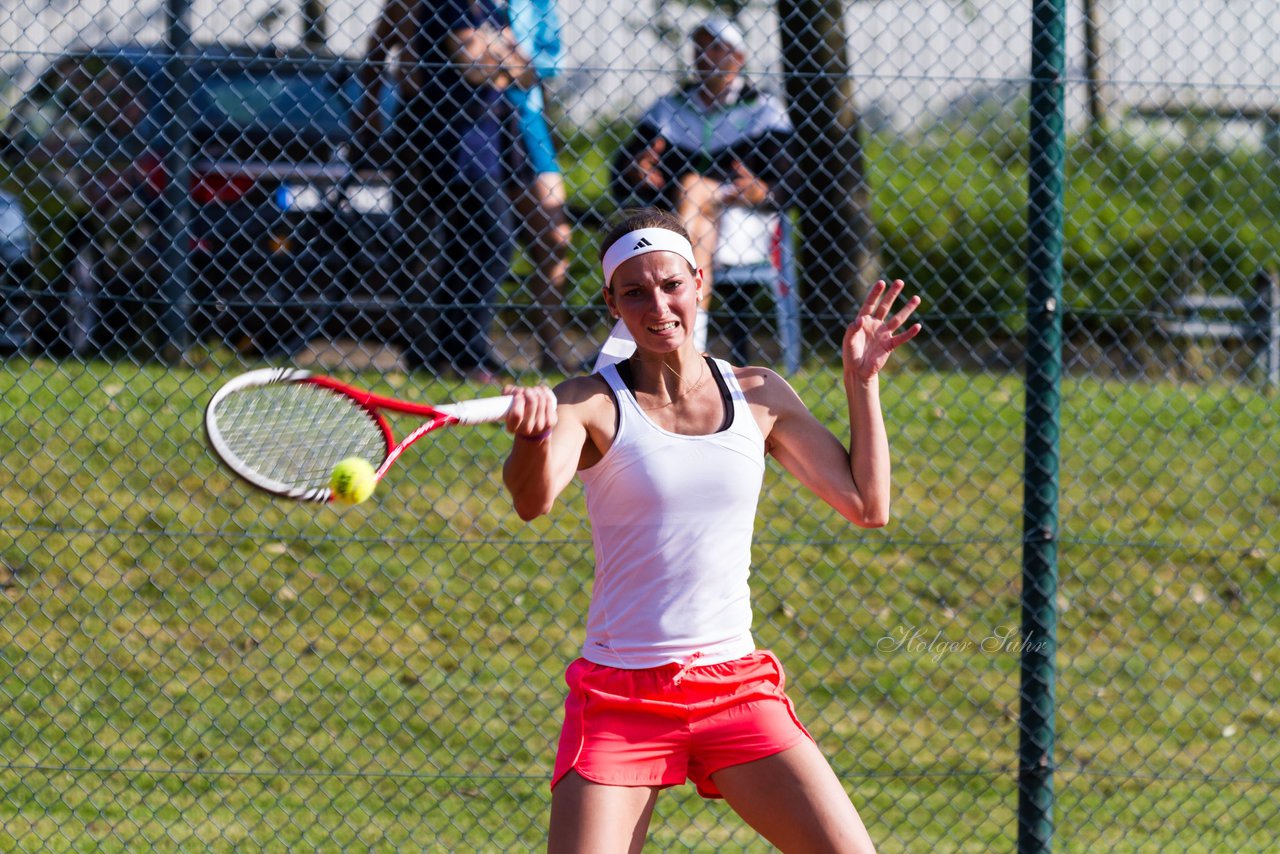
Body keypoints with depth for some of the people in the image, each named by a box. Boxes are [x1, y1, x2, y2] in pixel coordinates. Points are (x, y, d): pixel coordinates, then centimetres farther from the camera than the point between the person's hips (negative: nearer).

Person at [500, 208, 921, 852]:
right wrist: (534, 432, -47)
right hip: (619, 697, -3)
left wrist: (861, 381, 7)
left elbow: (867, 504, 11)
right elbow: (532, 499, -26)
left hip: (737, 689, 3)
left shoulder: (760, 396, 7)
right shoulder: (590, 404, -5)